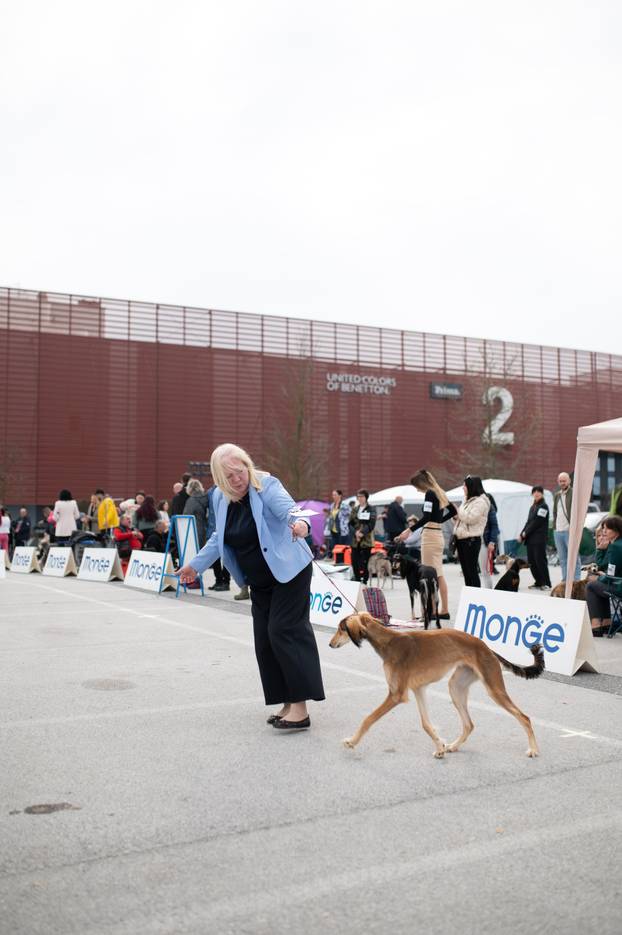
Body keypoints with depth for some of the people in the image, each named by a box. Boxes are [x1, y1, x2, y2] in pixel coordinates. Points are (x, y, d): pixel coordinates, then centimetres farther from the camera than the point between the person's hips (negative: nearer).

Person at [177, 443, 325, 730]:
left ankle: (300, 707, -14)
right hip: (259, 581, 7)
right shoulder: (220, 497, 2)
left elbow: (288, 509, -36)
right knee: (264, 639, 5)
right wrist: (195, 565, 16)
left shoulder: (266, 486, -17)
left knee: (283, 631, -15)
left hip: (288, 572, -7)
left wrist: (299, 522, -58)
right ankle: (288, 703, 14)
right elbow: (219, 538, 16)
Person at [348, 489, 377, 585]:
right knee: (354, 561, 3)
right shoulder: (354, 509, 14)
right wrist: (355, 532, -9)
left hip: (366, 540, -4)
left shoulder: (371, 510, 0)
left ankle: (364, 582, 3)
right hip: (355, 540, 4)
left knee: (365, 562, -4)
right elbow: (350, 523, 9)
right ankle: (357, 581, 15)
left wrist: (362, 533, -19)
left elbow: (371, 524, -10)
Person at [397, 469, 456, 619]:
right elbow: (453, 511, 23)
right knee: (439, 574, 11)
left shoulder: (430, 494, -11)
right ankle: (444, 610, 14)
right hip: (438, 534, 9)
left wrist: (409, 530, -24)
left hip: (430, 534, -9)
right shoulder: (439, 493, 15)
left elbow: (427, 517, -21)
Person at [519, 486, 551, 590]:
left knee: (540, 560, -8)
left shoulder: (543, 506, -6)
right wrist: (522, 534, 5)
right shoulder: (533, 506, 18)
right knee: (531, 561, 7)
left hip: (539, 539, -8)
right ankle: (538, 582, 15)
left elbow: (537, 522, -12)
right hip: (530, 538, 8)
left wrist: (525, 533, -8)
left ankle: (546, 583, -3)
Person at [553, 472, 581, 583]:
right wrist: (554, 526, 13)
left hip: (569, 531, -6)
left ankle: (576, 581, -4)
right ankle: (565, 581, 14)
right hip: (557, 531, 6)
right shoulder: (556, 495, 18)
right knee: (562, 559, 10)